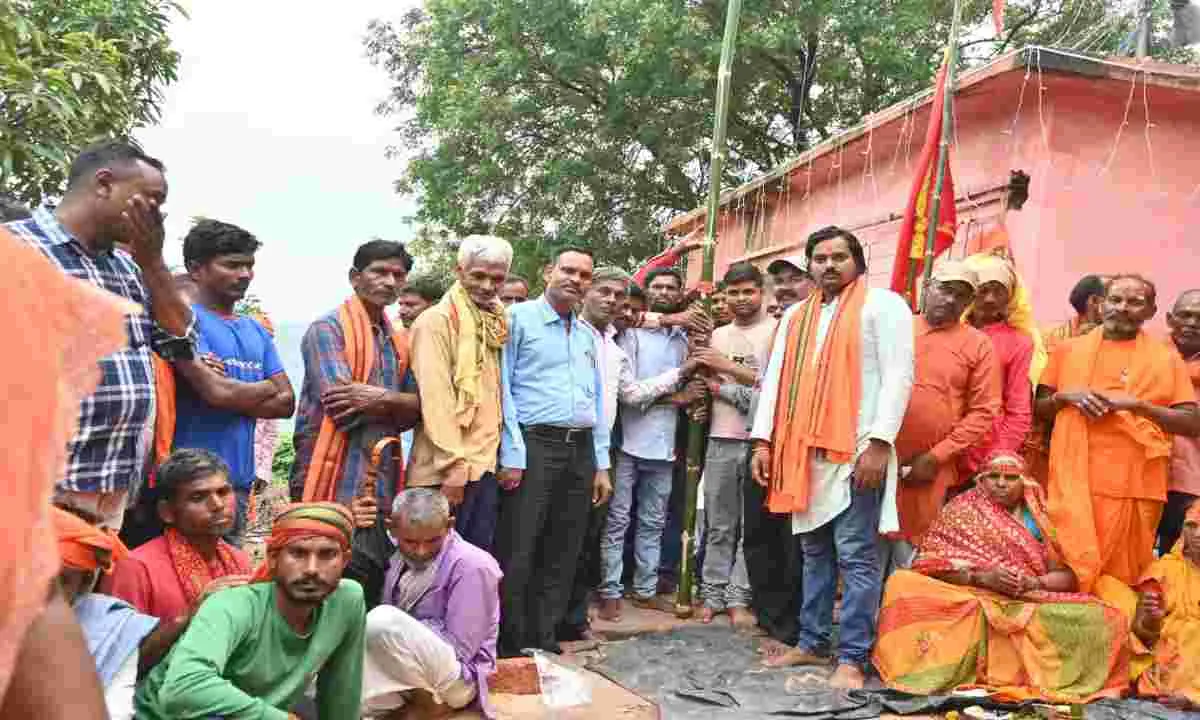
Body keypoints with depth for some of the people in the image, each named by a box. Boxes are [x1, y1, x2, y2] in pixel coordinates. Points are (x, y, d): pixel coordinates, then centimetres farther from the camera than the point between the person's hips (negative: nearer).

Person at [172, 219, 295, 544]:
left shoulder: (257, 331, 15)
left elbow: (286, 402, 9)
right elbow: (216, 392, -17)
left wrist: (231, 396, -6)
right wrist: (266, 387, 0)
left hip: (240, 481, 7)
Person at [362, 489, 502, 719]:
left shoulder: (472, 566, -16)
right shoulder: (399, 559, 4)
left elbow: (458, 650, -17)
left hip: (454, 678, -5)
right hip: (399, 671, 6)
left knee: (384, 620, -30)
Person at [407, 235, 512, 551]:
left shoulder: (495, 324, 13)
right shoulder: (436, 320, -10)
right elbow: (435, 397, -17)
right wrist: (453, 464, -20)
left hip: (486, 463, 7)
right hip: (448, 468, -7)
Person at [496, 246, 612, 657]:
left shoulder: (588, 335, 18)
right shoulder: (518, 318, -1)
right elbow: (503, 388, -7)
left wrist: (601, 464, 14)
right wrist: (511, 455, -14)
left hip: (580, 449, 6)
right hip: (534, 444, -6)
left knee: (562, 555, 11)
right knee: (517, 555, -4)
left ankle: (542, 642, 22)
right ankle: (509, 647, 9)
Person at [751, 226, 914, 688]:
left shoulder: (882, 305, 0)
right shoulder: (795, 316, 18)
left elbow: (898, 375, -9)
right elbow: (775, 379, 16)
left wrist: (879, 442, -17)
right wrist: (763, 441, 6)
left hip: (857, 450, -6)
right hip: (804, 451, 6)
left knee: (855, 556, -3)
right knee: (814, 553, 13)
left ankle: (853, 657, 4)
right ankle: (812, 644, 23)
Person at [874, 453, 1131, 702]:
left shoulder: (1040, 519, 13)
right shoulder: (963, 510, 6)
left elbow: (1068, 576, 7)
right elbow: (933, 564, -4)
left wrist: (1034, 583, -15)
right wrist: (982, 577, -19)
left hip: (1034, 605, 3)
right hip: (970, 599, -2)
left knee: (1100, 619, -25)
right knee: (904, 584, -30)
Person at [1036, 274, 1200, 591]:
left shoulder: (1166, 357, 6)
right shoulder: (1069, 350, 10)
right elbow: (1039, 409, 14)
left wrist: (1138, 404, -12)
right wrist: (1065, 396, -7)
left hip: (1132, 485, -1)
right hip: (1072, 481, 1)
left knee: (1119, 578, 6)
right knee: (1068, 572, 5)